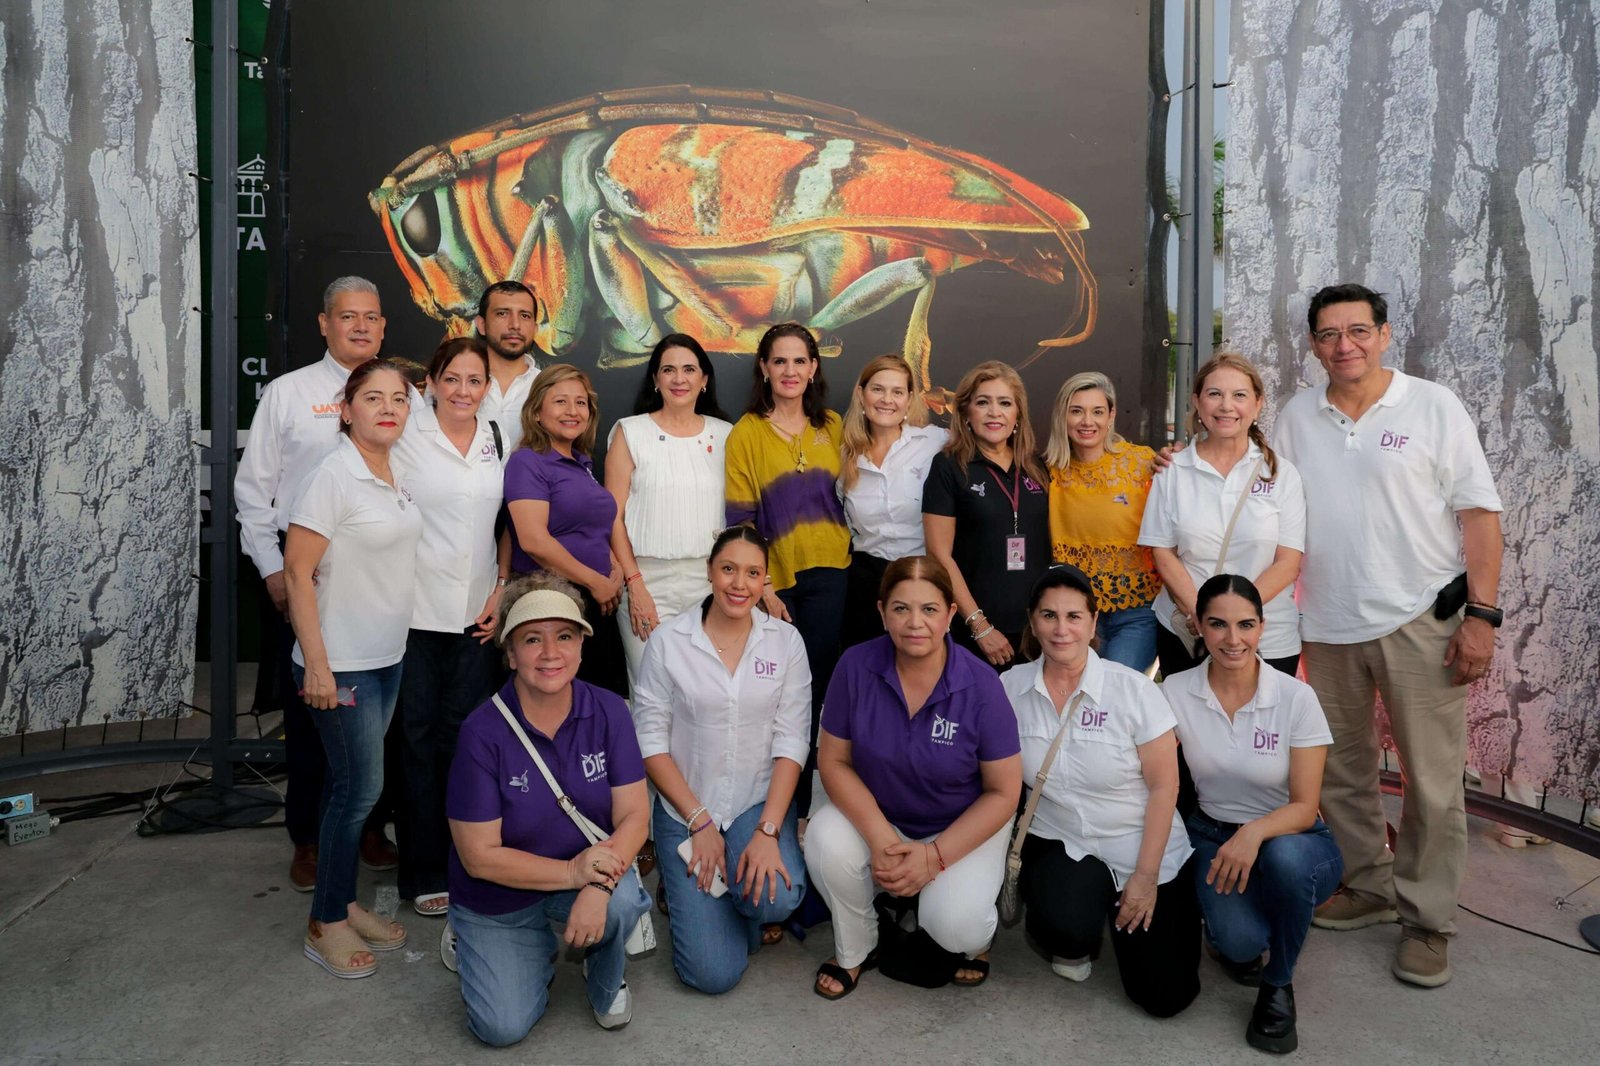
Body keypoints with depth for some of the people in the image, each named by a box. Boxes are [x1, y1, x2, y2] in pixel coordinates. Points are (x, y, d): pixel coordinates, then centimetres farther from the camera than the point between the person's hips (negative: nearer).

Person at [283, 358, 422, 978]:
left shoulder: (398, 474, 7)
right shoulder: (333, 475, -16)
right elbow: (298, 570, -18)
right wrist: (316, 665, -20)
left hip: (388, 658, 7)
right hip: (341, 664, -7)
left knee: (353, 785, 15)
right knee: (361, 787, -1)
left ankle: (343, 904, 28)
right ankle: (325, 925, 16)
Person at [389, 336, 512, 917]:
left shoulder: (497, 438, 9)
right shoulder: (407, 436, -3)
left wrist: (502, 588, 5)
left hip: (477, 613, 3)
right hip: (415, 610, -3)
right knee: (417, 739, 5)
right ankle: (423, 873, 18)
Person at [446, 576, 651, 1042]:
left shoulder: (608, 712, -13)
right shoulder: (483, 732, -20)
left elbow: (633, 816, -14)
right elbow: (479, 856, -17)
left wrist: (599, 885, -32)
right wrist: (572, 871, -28)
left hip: (589, 871, 1)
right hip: (499, 899, 0)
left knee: (622, 900, -31)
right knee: (503, 1028, -13)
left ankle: (606, 981, 4)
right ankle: (538, 952, 21)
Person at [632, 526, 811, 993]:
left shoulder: (785, 640, -2)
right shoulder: (667, 641, -6)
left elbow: (792, 741, -6)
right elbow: (650, 740, -6)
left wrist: (768, 831, -17)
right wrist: (700, 822, -12)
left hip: (761, 802, 1)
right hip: (685, 809, -1)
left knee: (774, 896, -30)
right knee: (714, 973, -10)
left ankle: (754, 906, 8)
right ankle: (688, 890, 22)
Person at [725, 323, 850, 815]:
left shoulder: (832, 427, 9)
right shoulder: (746, 433, 0)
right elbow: (740, 521, -3)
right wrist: (763, 589, -9)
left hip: (829, 576, 2)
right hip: (774, 578, -2)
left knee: (816, 683, 3)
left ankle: (804, 798, 17)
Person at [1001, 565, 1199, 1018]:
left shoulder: (1133, 690, -15)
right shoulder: (1011, 687, -7)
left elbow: (1163, 786, -10)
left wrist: (1146, 876, -11)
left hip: (1141, 848, 0)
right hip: (1059, 844, 1)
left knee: (1164, 996, -4)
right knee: (1068, 924, -31)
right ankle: (1073, 943, 9)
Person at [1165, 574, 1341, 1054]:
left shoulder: (1296, 697, -16)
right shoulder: (1176, 691, -10)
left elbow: (1304, 807, -17)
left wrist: (1255, 833, -37)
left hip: (1289, 839, 0)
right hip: (1213, 836, 0)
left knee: (1285, 857, -38)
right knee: (1240, 940, -30)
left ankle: (1279, 985, -10)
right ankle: (1228, 933, 11)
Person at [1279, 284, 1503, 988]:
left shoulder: (1433, 407, -2)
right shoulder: (1297, 418, 7)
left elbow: (1479, 512, -4)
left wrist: (1482, 615, -9)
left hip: (1420, 621, -3)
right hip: (1327, 626, 4)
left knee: (1432, 781, 1)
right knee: (1341, 772, 14)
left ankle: (1426, 919, 16)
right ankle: (1369, 885, 32)